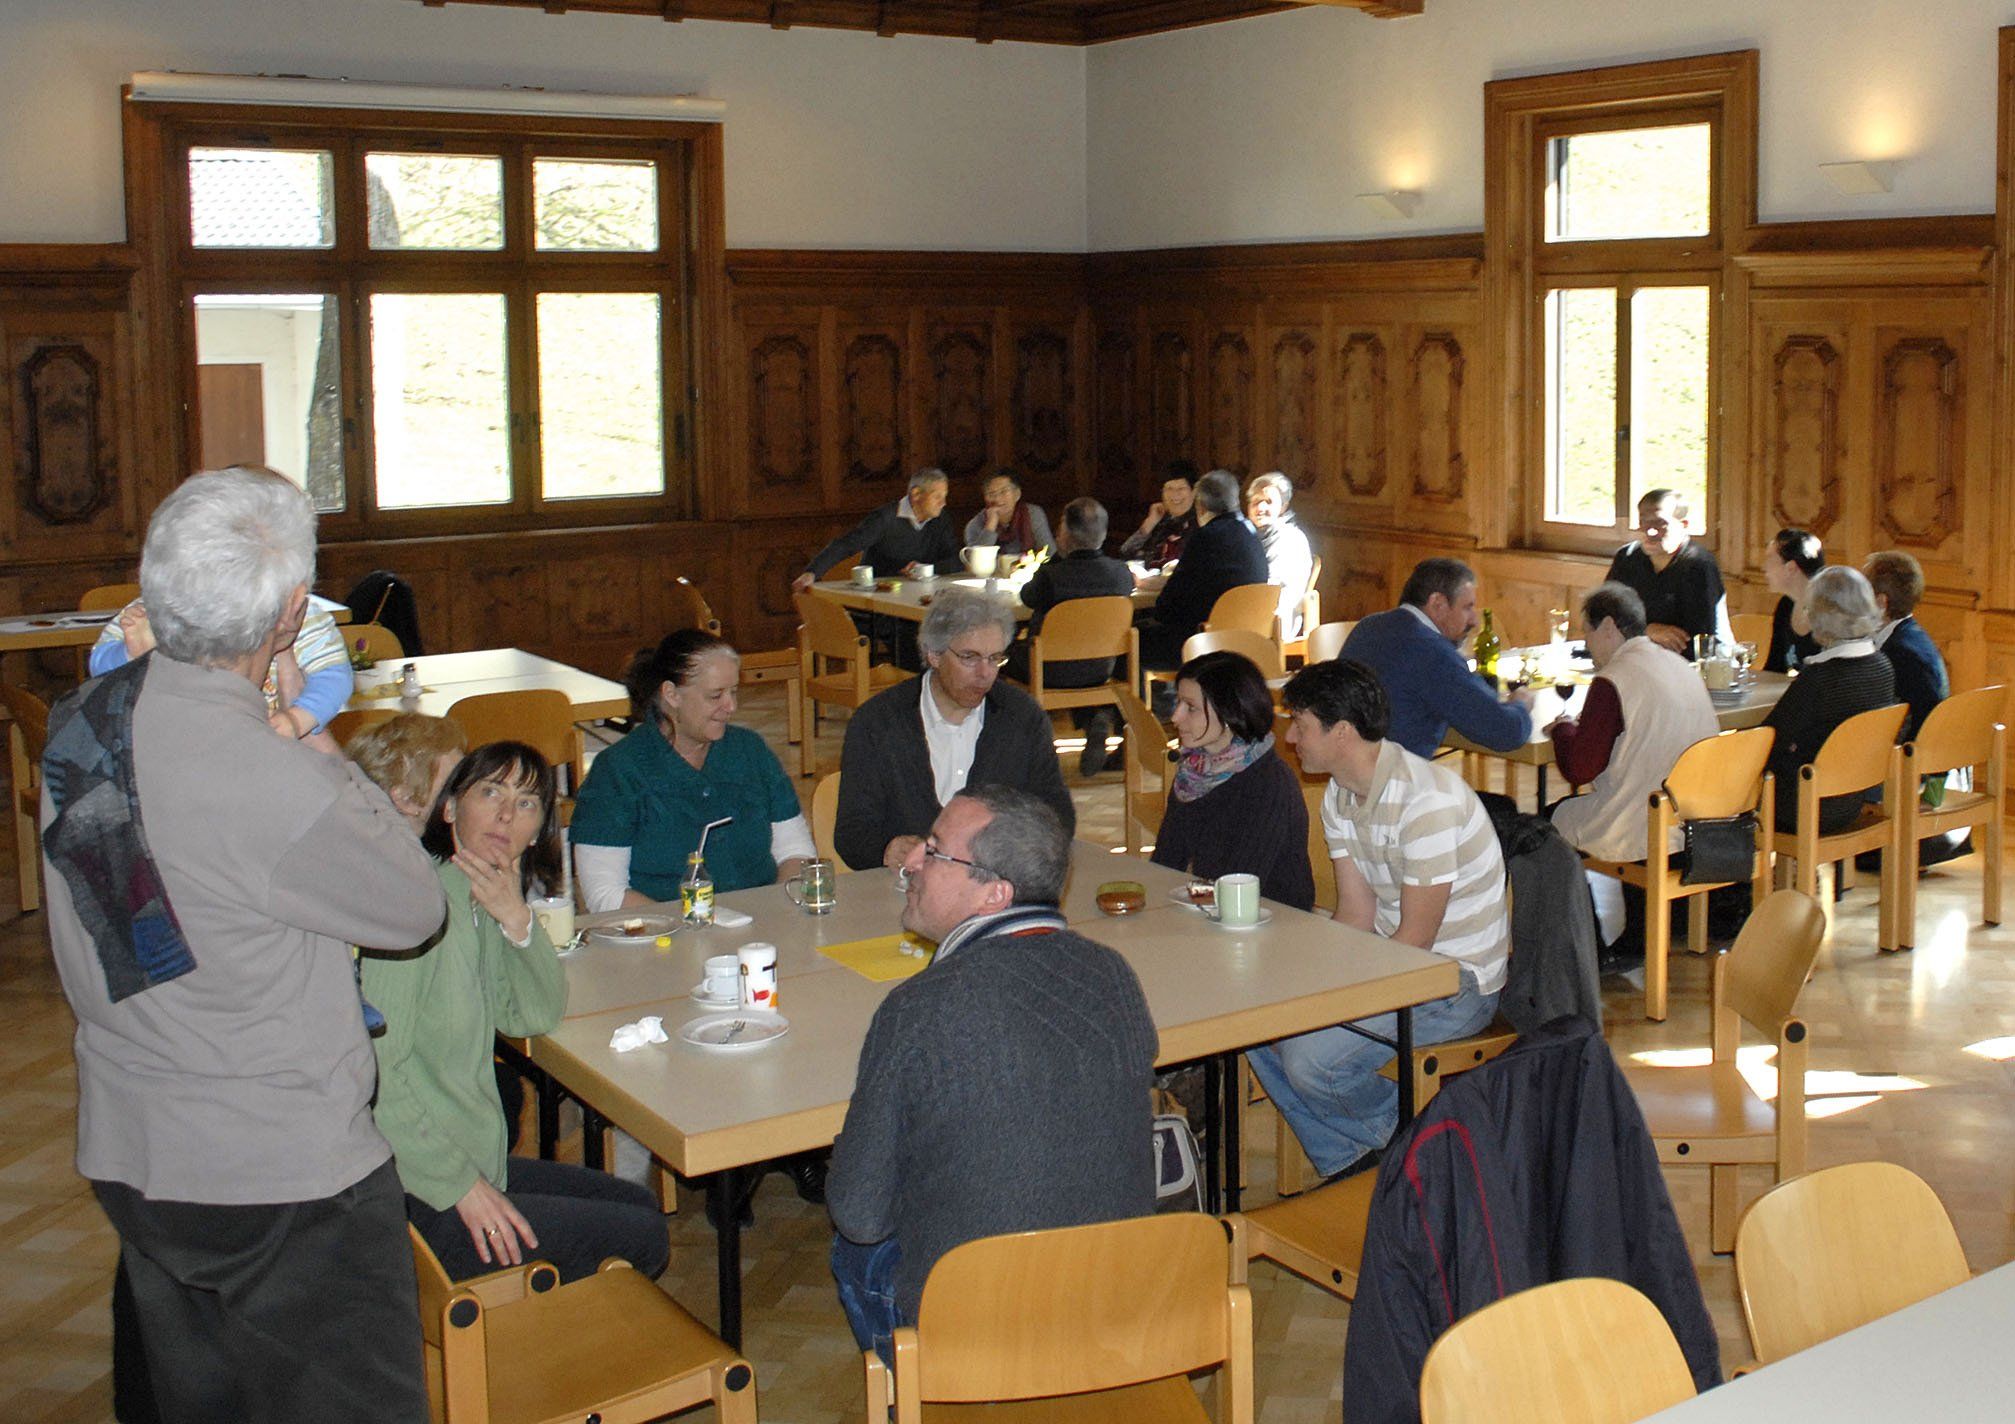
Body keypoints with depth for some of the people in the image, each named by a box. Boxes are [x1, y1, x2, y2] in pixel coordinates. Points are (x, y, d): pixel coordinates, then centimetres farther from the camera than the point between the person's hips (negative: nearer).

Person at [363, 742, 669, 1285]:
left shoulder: (483, 905, 8)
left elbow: (538, 1017, 7)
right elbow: (376, 1073, -25)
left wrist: (518, 920, -10)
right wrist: (460, 1183, -20)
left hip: (474, 1158, 10)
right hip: (417, 1201, -9)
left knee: (638, 1204, 19)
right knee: (642, 1238, -3)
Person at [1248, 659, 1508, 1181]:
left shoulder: (1428, 800, -25)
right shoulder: (1339, 796, 4)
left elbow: (1415, 938, -22)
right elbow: (1356, 917, 6)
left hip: (1458, 982, -9)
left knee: (1311, 1060, -24)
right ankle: (1348, 1166, 9)